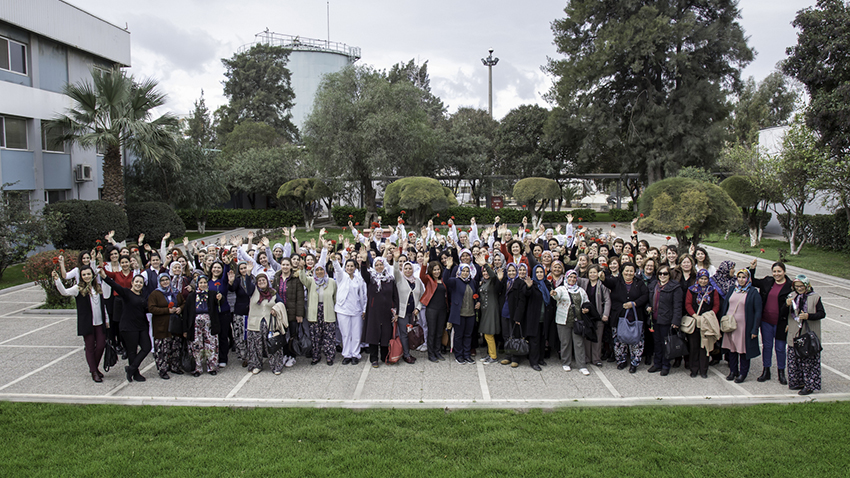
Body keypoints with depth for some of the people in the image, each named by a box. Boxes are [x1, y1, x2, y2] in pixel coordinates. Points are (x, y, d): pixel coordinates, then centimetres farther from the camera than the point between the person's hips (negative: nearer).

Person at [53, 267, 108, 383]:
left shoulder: (98, 287, 9)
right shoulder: (79, 288, -4)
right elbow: (65, 292, -21)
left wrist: (106, 320, 15)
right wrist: (57, 280, -35)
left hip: (99, 323, 4)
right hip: (86, 324, -4)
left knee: (101, 345, 2)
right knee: (90, 347, 3)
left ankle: (95, 367, 24)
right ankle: (94, 372, 13)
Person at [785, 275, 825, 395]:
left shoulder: (815, 298, -3)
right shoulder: (791, 296, 6)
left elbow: (822, 314, -5)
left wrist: (808, 316, -20)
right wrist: (787, 305, -16)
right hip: (794, 335, 4)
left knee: (809, 361, -2)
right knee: (794, 360, 8)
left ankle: (809, 385, 6)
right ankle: (798, 382, 21)